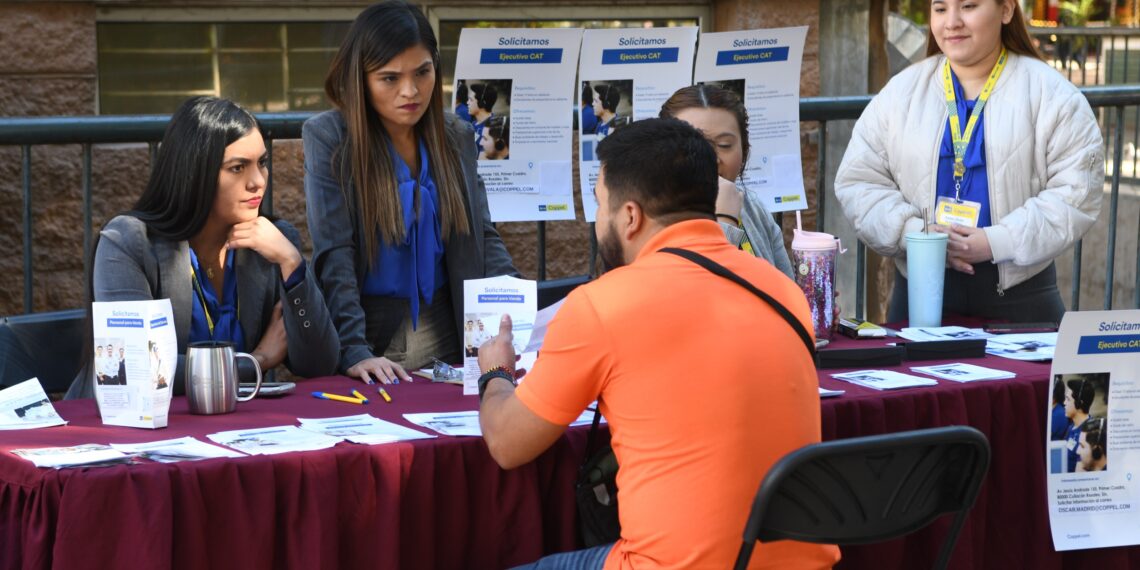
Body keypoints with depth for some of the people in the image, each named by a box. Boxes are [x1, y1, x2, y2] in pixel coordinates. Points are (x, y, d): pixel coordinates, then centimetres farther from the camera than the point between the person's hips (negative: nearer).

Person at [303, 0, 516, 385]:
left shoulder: (456, 137, 9)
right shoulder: (327, 138, -4)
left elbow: (484, 237, 13)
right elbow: (333, 256, -10)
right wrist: (354, 351, -21)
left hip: (447, 336, 3)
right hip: (372, 332, -3)